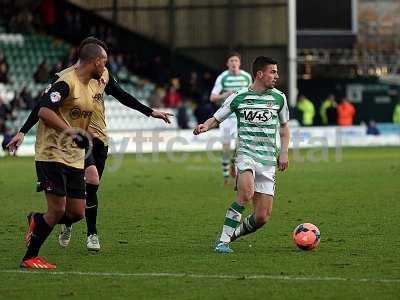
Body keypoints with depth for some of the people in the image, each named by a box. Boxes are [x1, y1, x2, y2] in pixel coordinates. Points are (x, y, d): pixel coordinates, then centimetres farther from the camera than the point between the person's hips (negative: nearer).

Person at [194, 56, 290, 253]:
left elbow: (284, 126, 23)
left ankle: (235, 232, 26)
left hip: (268, 161, 4)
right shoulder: (239, 97, 0)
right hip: (246, 154, -3)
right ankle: (223, 240, -22)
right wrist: (205, 126, -15)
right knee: (246, 193, -33)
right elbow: (216, 119, 8)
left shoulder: (278, 98, 9)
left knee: (262, 217, -4)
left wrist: (283, 152, 11)